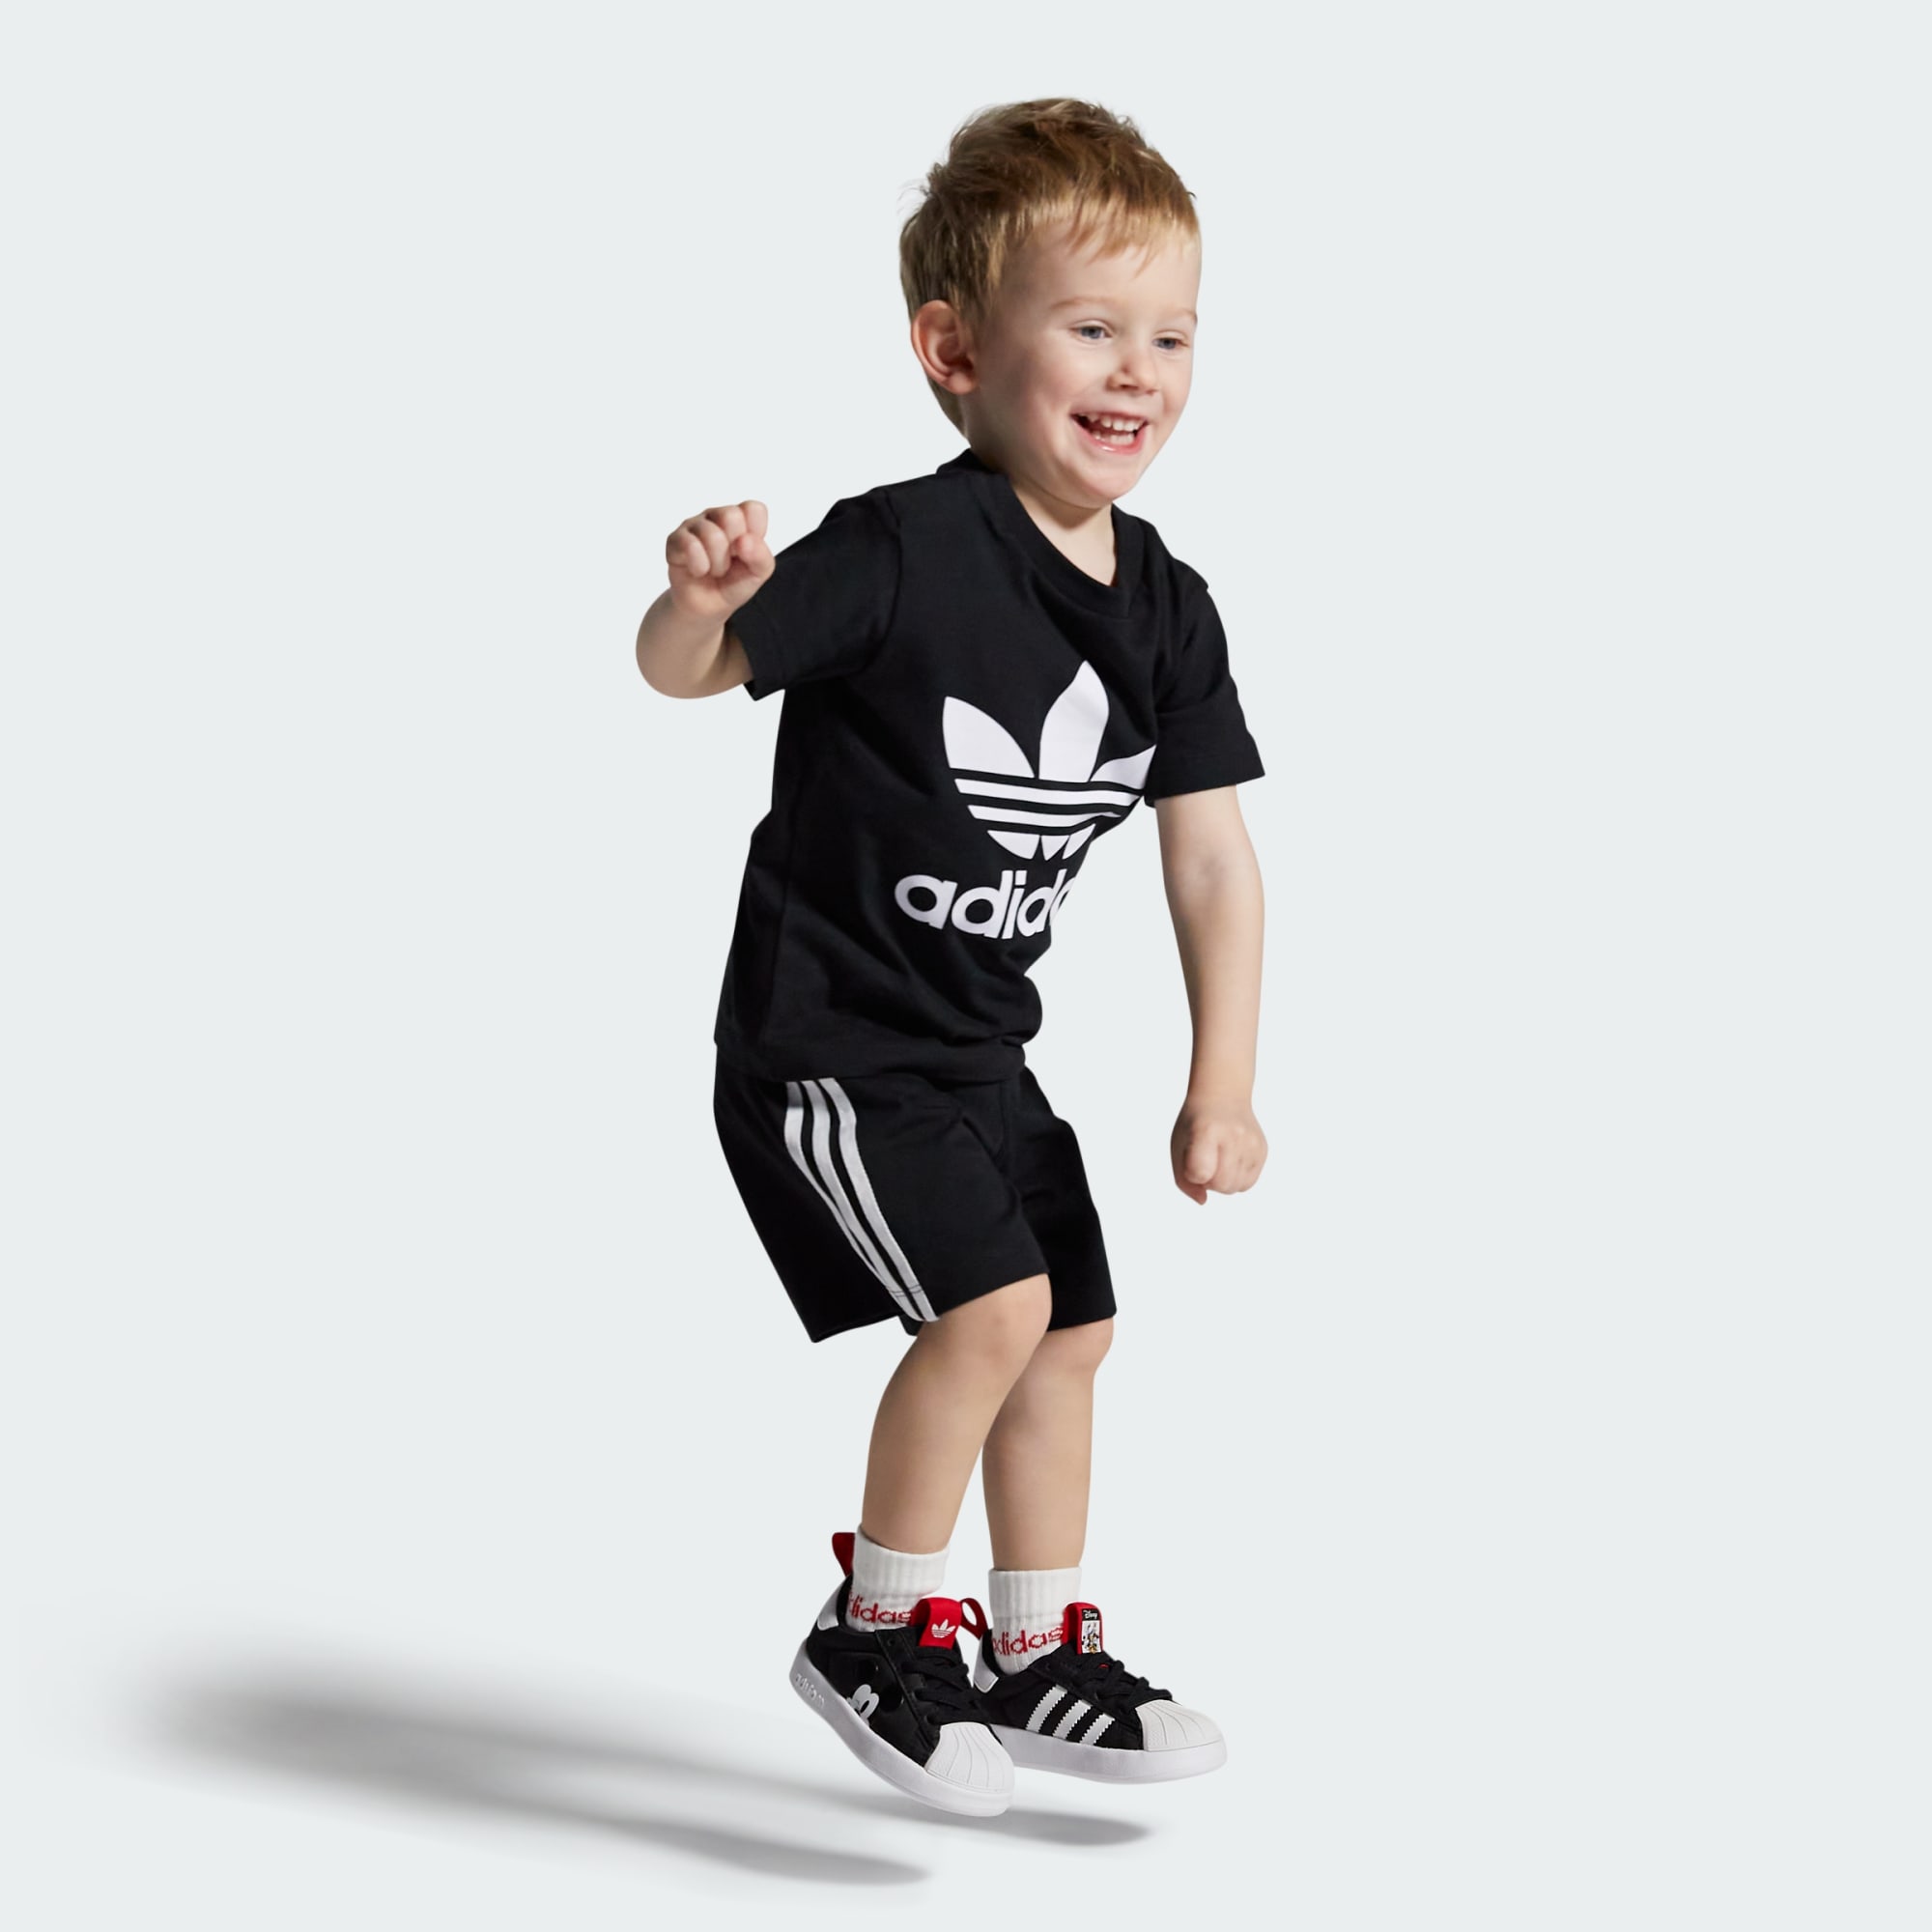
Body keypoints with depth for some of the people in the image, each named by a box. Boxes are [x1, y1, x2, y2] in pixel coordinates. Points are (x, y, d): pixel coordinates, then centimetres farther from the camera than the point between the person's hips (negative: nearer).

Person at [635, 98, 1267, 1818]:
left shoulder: (1167, 613, -1)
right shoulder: (903, 554, -20)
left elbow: (1215, 858, 3)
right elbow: (684, 671, -20)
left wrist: (1222, 1084, -2)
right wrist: (706, 601, -44)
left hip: (978, 1051, 8)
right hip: (822, 1034, -8)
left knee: (1071, 1335, 15)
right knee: (993, 1300, -20)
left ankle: (1039, 1659, 33)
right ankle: (878, 1628, 0)